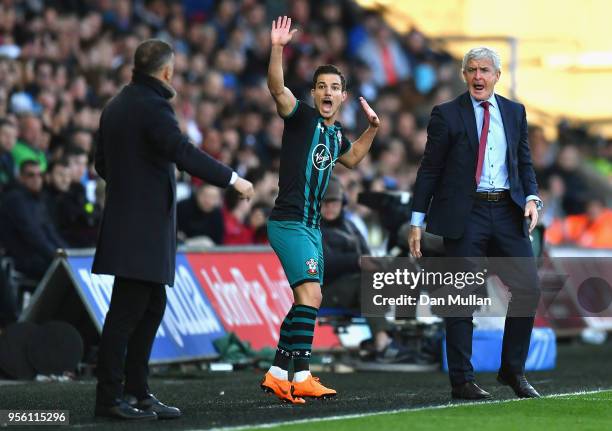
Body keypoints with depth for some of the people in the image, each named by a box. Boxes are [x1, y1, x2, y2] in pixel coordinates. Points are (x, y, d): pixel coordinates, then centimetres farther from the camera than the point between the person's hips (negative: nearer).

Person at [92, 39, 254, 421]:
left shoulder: (117, 105, 15)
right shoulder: (153, 106, -15)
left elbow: (102, 163, 22)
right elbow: (184, 153, -25)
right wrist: (232, 179, -20)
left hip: (127, 219, 10)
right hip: (143, 226, -10)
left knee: (152, 307, 15)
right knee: (127, 311, -7)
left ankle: (137, 392, 18)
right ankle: (110, 396, -4)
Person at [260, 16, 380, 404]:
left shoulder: (336, 133, 14)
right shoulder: (302, 117, -7)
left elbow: (351, 158, 37)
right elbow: (277, 87, -26)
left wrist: (372, 129, 24)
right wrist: (278, 49, -39)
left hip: (312, 226, 9)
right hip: (289, 222, -9)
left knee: (308, 301, 12)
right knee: (310, 294, -18)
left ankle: (278, 374, 18)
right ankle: (301, 377, -19)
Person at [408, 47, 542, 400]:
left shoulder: (515, 112, 13)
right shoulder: (447, 115, 1)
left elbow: (524, 161, 18)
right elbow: (430, 169, 2)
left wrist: (532, 198, -1)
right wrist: (417, 221, -2)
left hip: (508, 212, 4)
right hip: (465, 215, -4)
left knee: (529, 288, -1)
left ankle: (513, 370, 14)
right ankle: (462, 381, 4)